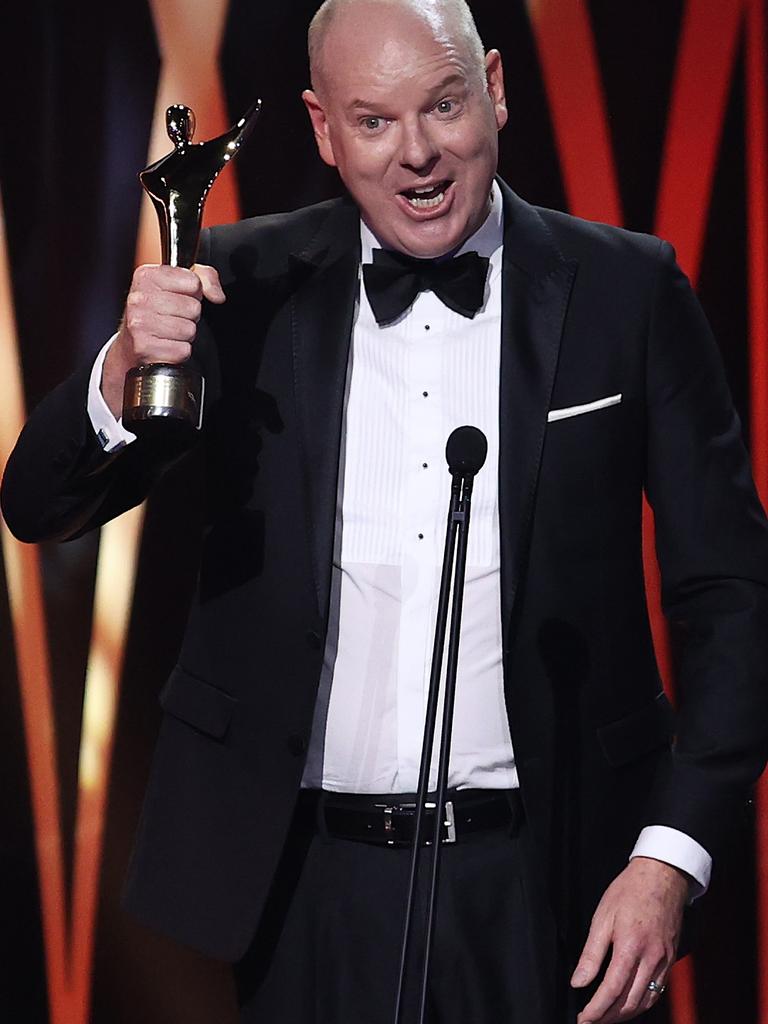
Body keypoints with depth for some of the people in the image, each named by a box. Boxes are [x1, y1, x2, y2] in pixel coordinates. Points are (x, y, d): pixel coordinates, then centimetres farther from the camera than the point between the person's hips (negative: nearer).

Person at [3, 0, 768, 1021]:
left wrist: (671, 858, -10)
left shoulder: (627, 292, -2)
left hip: (539, 885, -1)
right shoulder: (247, 285, 1)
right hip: (309, 880, 1)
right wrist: (125, 368, -19)